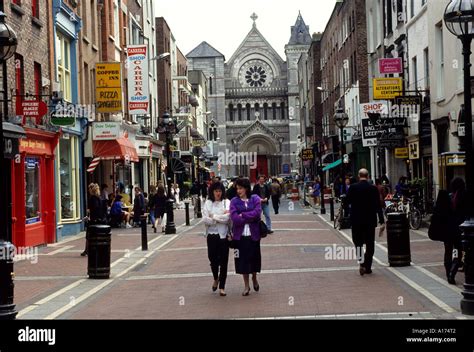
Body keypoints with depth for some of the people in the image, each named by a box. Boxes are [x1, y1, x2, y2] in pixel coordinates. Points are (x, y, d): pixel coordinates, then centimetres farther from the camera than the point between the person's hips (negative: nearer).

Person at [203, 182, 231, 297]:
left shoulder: (227, 203, 0)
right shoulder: (208, 203, 5)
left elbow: (228, 218, -12)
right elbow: (205, 220, -6)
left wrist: (213, 217, -6)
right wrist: (221, 217, -10)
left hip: (224, 235, -1)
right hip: (212, 234, 1)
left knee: (223, 261, 1)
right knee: (213, 259, 4)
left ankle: (222, 287, 9)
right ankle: (216, 278, 35)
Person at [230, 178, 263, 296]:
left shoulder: (255, 199, -1)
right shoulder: (234, 201, -1)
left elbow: (257, 213, -15)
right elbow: (234, 218, -13)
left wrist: (242, 215, -13)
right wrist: (250, 218, -14)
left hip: (253, 234, 0)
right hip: (240, 235, 0)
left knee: (254, 257, 11)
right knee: (243, 259, 5)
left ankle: (254, 278, 39)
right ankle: (246, 285, 18)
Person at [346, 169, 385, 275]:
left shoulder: (353, 188, -7)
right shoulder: (373, 188, -6)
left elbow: (347, 201, -2)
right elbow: (378, 205, -5)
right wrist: (381, 219, 0)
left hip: (356, 220, 0)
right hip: (370, 220, 0)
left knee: (358, 242, 9)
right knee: (370, 244, 9)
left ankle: (362, 263, -11)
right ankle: (367, 267, 10)